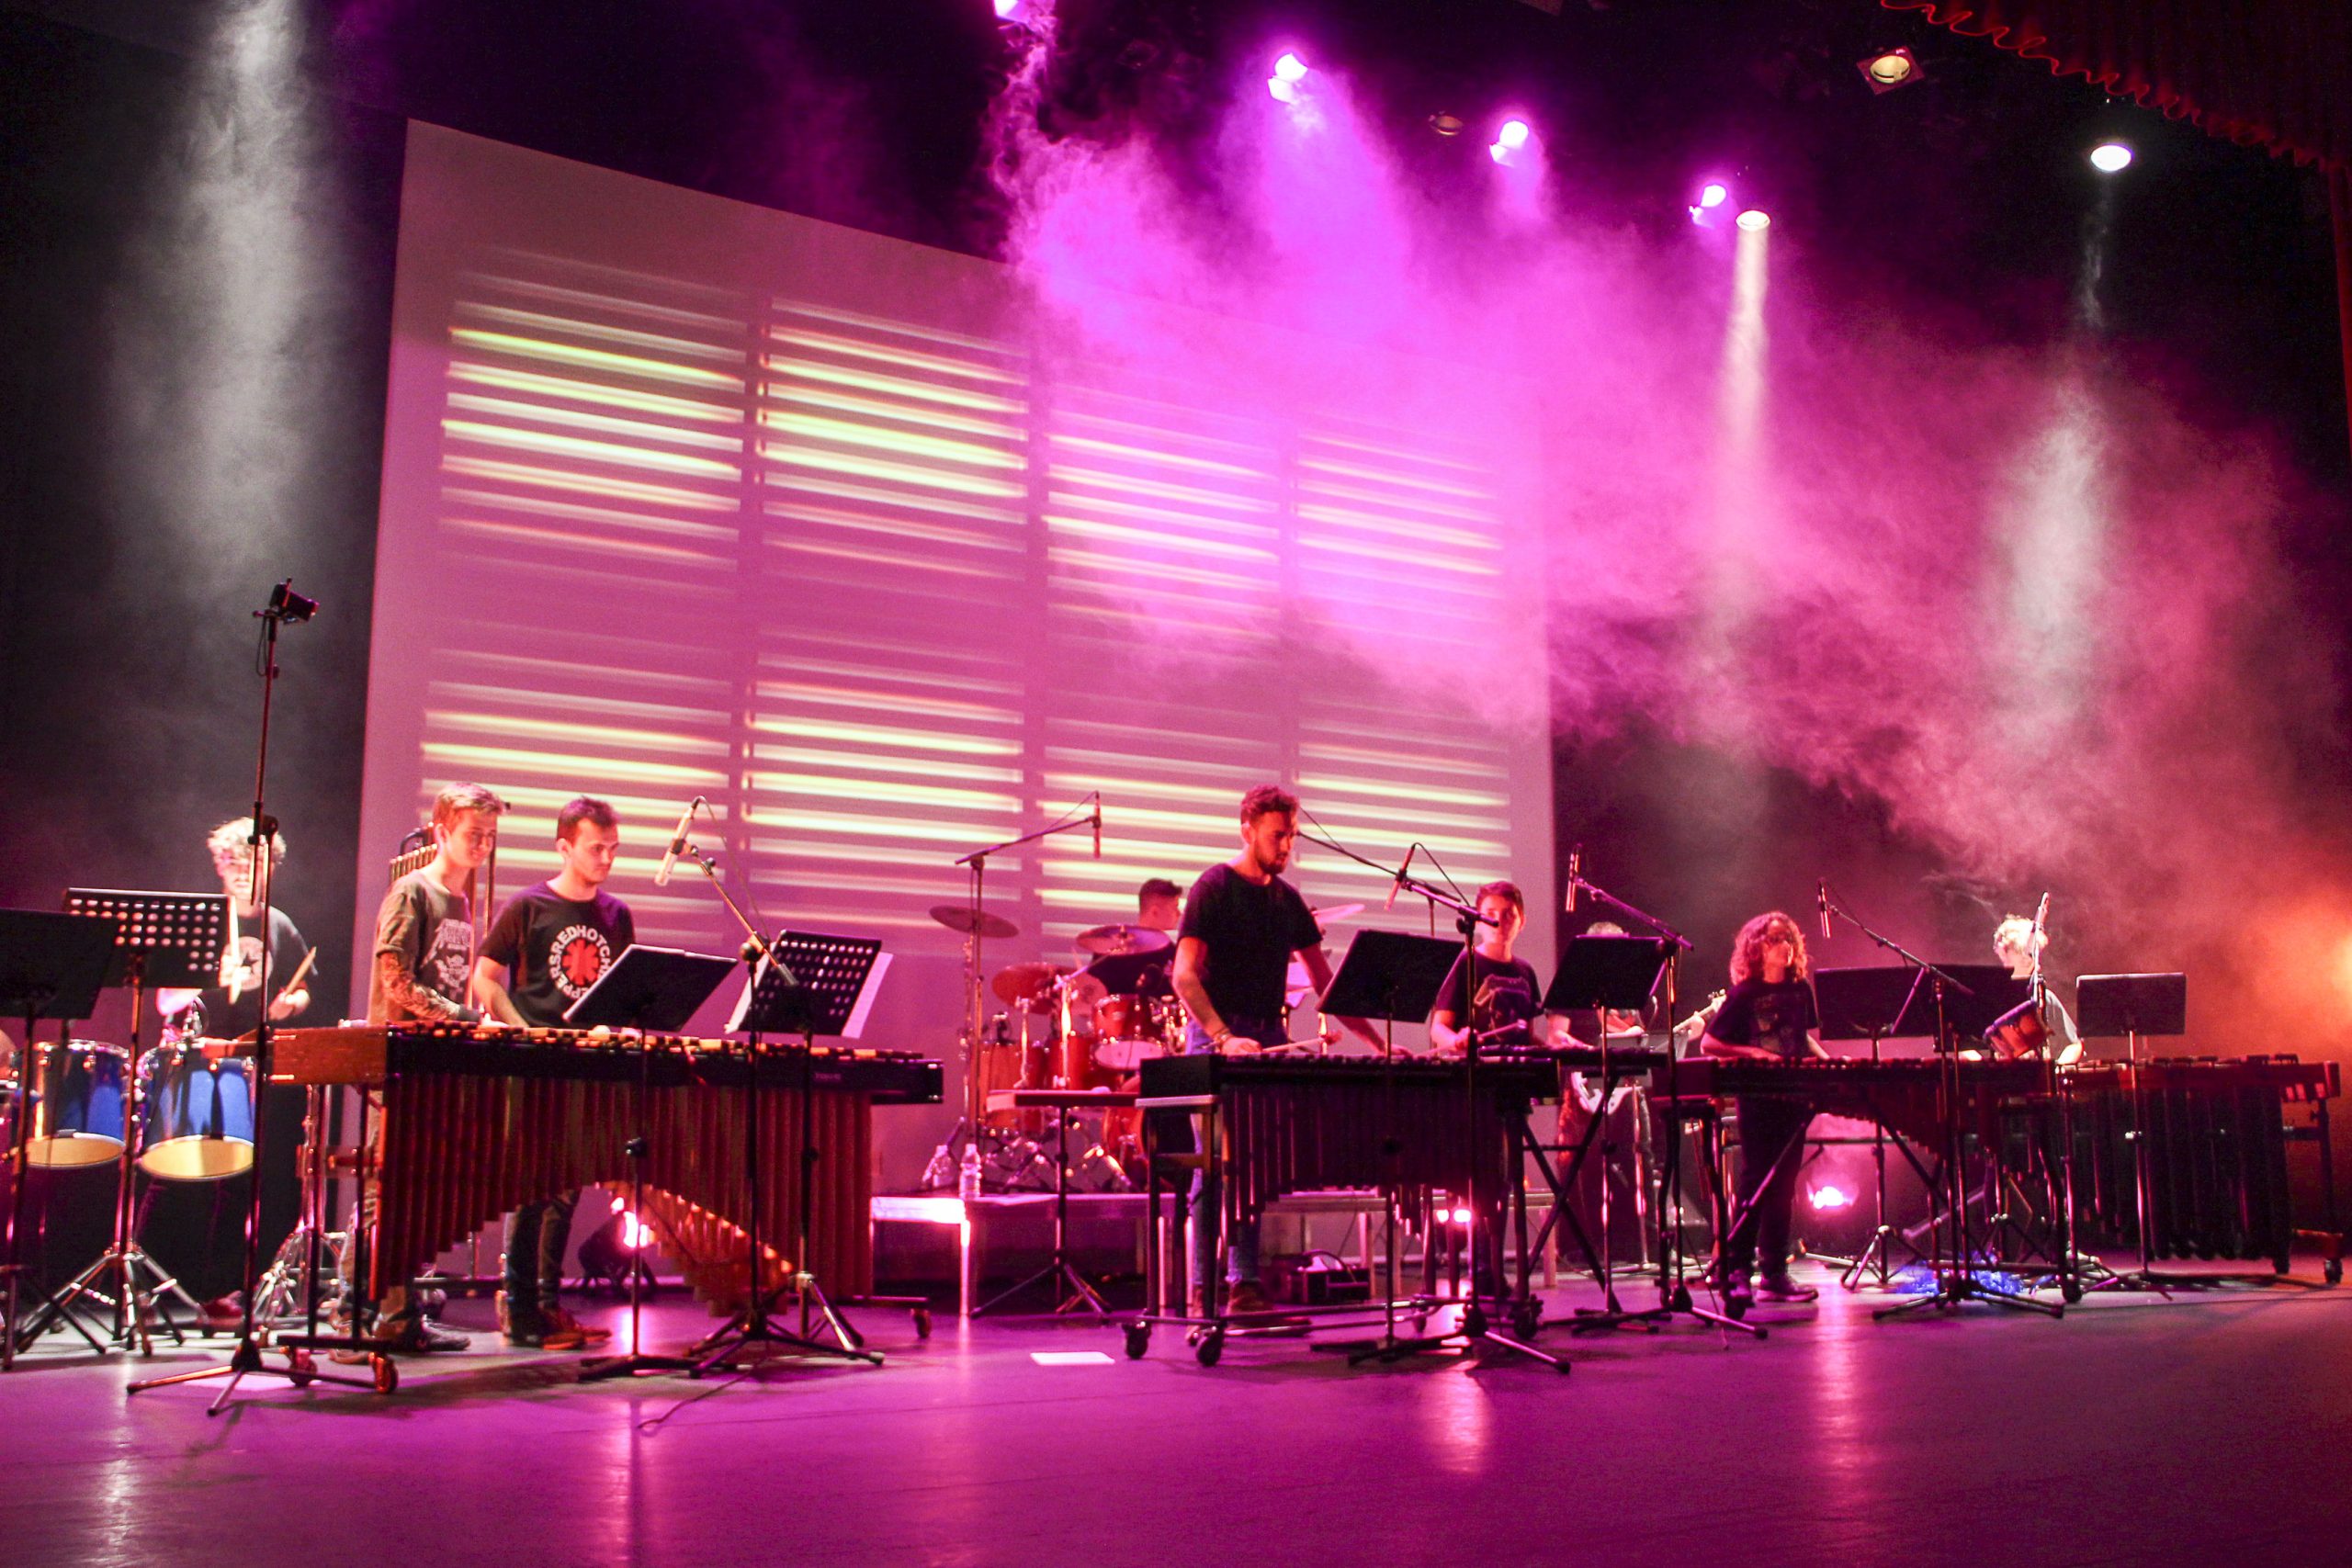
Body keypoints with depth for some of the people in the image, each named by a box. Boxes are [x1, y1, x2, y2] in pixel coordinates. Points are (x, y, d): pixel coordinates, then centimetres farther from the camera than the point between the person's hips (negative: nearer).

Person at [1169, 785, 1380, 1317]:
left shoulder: (1287, 900, 14)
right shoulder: (1213, 888, -5)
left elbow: (1325, 982, 17)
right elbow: (1184, 976, -14)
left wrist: (1376, 1039, 8)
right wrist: (1224, 1037, -28)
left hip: (1268, 1040, 6)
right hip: (1216, 1040, -6)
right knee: (1214, 1166, -6)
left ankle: (1244, 1285, 9)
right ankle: (1202, 1292, -2)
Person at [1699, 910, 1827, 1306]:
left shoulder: (1800, 989, 10)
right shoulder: (1744, 994, -4)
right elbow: (1708, 1044, -4)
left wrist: (1826, 1060, 3)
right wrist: (1751, 1053, -16)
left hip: (1794, 1095, 5)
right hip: (1757, 1099, -5)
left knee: (1783, 1185, 7)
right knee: (1754, 1184, -6)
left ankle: (1774, 1274, 12)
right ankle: (1735, 1272, -1)